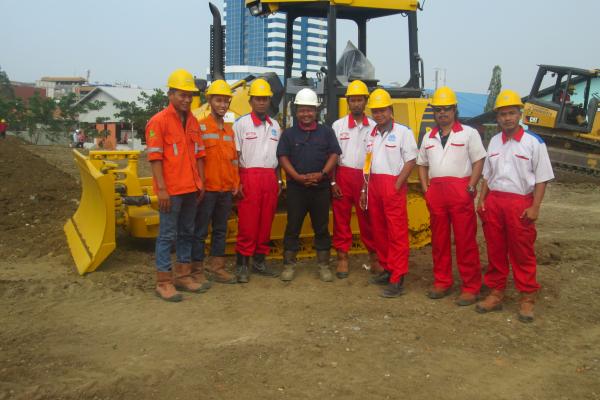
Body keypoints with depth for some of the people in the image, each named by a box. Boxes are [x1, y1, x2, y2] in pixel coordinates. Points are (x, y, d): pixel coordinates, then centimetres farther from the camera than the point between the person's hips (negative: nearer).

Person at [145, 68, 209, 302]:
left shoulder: (193, 122, 12)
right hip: (170, 190, -7)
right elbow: (155, 157, -12)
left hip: (191, 189, 7)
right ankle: (163, 281, 8)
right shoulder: (159, 121, -8)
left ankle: (183, 274, 26)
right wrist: (161, 189, -17)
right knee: (167, 234, 0)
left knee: (187, 232, 14)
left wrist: (201, 182, 11)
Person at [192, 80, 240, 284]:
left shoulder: (229, 129, 14)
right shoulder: (200, 126, -7)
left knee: (220, 229, 12)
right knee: (200, 230, 1)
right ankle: (197, 270, 10)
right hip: (207, 189, -6)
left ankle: (217, 267, 22)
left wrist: (236, 183, 12)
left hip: (226, 189, 7)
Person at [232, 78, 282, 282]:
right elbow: (235, 155, -4)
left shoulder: (275, 125, 14)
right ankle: (242, 264, 4)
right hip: (249, 176, -5)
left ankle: (259, 261, 18)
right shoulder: (241, 123, -1)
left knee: (266, 222, 8)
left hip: (270, 178, 5)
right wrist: (237, 182, -11)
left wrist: (279, 180, 14)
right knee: (247, 223, -4)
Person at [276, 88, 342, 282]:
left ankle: (324, 265, 17)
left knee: (321, 227, 7)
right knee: (293, 227, 4)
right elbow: (283, 157, 0)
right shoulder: (288, 133, 6)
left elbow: (334, 155, 2)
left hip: (321, 187, 1)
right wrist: (298, 177, -13)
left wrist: (322, 174, -13)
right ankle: (288, 265, 12)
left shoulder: (326, 132, 7)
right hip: (296, 187, 0)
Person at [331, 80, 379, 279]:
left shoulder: (373, 127, 5)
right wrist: (333, 182, -2)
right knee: (341, 218, 4)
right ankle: (342, 257, 13)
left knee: (368, 218, 6)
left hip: (365, 176, 0)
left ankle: (374, 257, 17)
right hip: (343, 175, 0)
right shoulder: (338, 125, 5)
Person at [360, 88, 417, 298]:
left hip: (393, 186, -7)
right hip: (374, 185, 7)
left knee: (397, 233, -7)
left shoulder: (402, 132, -5)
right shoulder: (372, 134, 15)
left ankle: (397, 280, -5)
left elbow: (411, 160, -8)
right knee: (379, 230, 12)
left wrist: (396, 186, -14)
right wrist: (364, 189, 14)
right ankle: (387, 269, 25)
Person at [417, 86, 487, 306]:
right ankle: (442, 282, 22)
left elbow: (479, 161, -2)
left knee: (465, 240, -2)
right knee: (439, 239, 10)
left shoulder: (468, 133, 2)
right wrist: (425, 188, 7)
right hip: (436, 191, 5)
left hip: (460, 190, -5)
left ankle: (470, 288, 5)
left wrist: (471, 188, -10)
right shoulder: (428, 137, 16)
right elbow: (422, 164, 20)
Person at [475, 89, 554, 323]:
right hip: (494, 201, 4)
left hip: (520, 202, -4)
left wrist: (535, 207, -12)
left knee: (522, 253, 3)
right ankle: (496, 294, 21)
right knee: (495, 251, 10)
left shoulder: (534, 142, -4)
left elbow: (542, 178, -5)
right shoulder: (494, 142, 10)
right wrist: (482, 200, 7)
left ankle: (527, 299, 15)